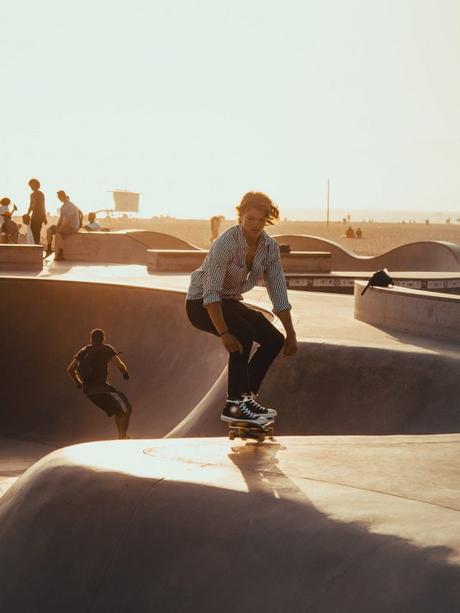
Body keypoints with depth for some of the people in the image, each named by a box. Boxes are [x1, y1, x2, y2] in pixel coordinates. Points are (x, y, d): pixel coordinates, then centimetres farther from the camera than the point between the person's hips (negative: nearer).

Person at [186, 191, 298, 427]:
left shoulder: (270, 247, -7)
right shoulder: (226, 243, -27)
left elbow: (278, 293, -4)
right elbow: (211, 292, -31)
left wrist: (291, 334, -6)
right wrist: (223, 333, -37)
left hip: (230, 302, 7)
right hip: (201, 303, -7)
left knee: (274, 340, -6)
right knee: (243, 334, -31)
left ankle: (246, 396, 7)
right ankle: (234, 405, -25)